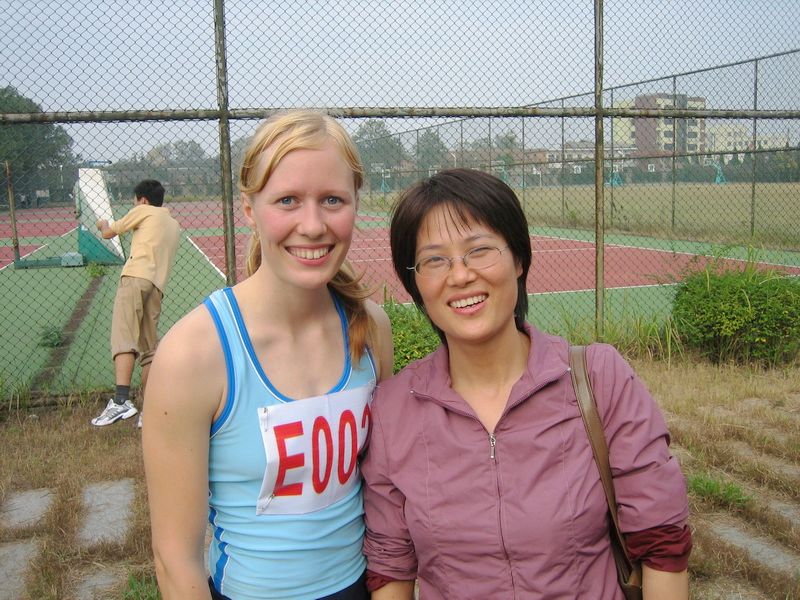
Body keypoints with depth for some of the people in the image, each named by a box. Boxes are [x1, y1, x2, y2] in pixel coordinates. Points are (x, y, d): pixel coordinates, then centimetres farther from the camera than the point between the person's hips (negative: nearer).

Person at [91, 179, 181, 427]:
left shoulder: (143, 212, 12)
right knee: (149, 348, 8)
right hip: (157, 285, 7)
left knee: (123, 337, -19)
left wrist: (103, 224, 42)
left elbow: (108, 233, 21)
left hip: (136, 277, -7)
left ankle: (121, 401, -34)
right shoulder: (174, 225, 29)